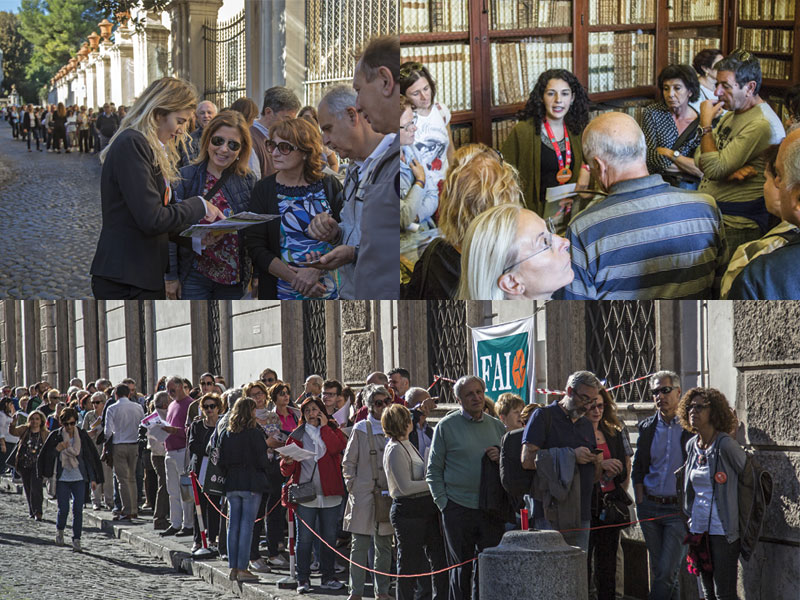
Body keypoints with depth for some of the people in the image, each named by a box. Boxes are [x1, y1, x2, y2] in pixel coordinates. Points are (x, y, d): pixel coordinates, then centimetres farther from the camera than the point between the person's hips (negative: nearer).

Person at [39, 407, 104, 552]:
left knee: (78, 510, -6)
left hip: (79, 479, 1)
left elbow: (91, 457, 6)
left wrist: (93, 479, 3)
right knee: (63, 509, -4)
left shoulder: (82, 436, 1)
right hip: (62, 479, -1)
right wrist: (57, 450, -20)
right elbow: (46, 456, 0)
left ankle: (76, 539, 2)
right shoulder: (55, 436, -1)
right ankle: (59, 530, 26)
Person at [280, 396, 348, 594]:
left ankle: (328, 577, 16)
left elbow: (336, 448, -13)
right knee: (304, 538, -4)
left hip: (330, 494, 1)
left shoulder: (332, 431, 11)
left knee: (329, 537, 6)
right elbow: (287, 471, 5)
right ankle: (303, 579, 2)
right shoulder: (297, 436, 8)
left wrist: (324, 426, -6)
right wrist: (288, 463, -17)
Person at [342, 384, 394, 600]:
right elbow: (348, 462, 4)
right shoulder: (361, 429, 1)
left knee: (385, 546, 7)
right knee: (360, 545, -4)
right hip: (363, 495, -3)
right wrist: (353, 487, -4)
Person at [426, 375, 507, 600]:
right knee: (461, 569, 2)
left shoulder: (496, 426, 12)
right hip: (458, 509, -3)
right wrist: (442, 502, -5)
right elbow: (433, 470, 4)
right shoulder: (447, 426, 2)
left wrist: (501, 458, -3)